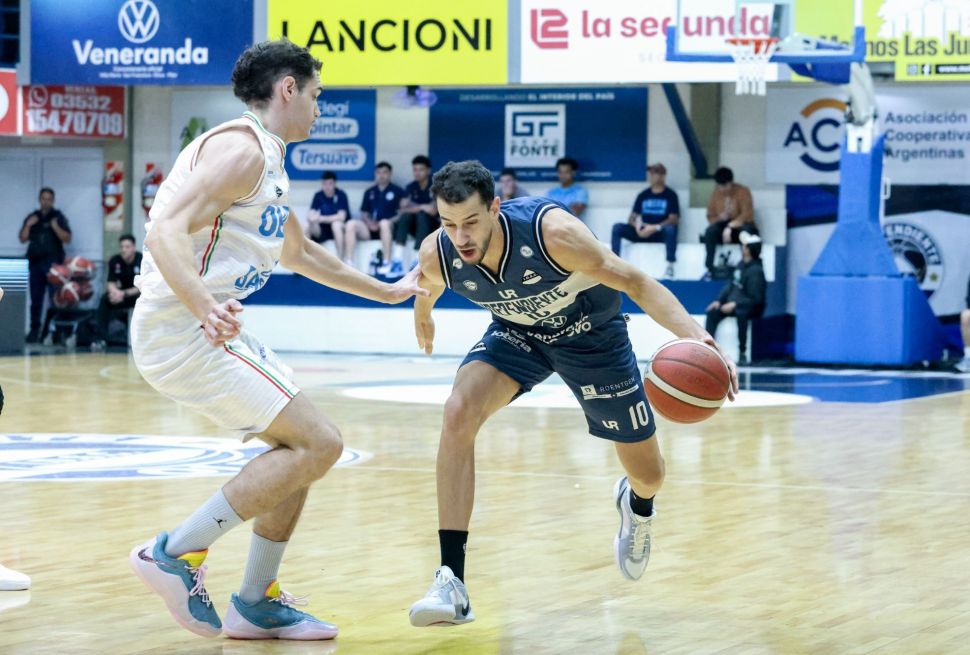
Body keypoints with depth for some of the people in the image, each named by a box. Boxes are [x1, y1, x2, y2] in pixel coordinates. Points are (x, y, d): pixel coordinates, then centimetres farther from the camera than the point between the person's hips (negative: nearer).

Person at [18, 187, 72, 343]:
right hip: (35, 262, 4)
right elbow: (23, 239, 12)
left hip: (53, 262, -4)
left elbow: (67, 239, -3)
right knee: (36, 298, 4)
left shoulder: (58, 217, 5)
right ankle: (35, 329, 7)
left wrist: (55, 227, -17)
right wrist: (28, 225, -3)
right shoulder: (31, 218, 15)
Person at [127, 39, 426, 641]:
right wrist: (206, 308, -42)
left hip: (210, 327, 10)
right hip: (182, 330, -10)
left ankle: (257, 604, 18)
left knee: (305, 447, 14)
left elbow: (301, 254, 36)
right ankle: (177, 553, -10)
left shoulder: (268, 164, 19)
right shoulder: (241, 150, -13)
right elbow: (164, 231, -26)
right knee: (319, 444, -13)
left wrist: (386, 292, 44)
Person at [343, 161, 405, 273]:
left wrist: (391, 221, -17)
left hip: (389, 228, -4)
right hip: (371, 229, 4)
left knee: (384, 223, -38)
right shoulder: (369, 192, 18)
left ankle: (386, 263, -34)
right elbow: (364, 213, 17)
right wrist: (369, 222, -5)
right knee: (351, 224, -22)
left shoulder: (398, 191, 6)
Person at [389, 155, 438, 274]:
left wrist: (414, 208, -21)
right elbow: (403, 209, -10)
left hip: (431, 226, -3)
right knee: (405, 216, -27)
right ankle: (397, 261, -37)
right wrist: (420, 207, -20)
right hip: (415, 227, 3)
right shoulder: (410, 188, 3)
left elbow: (433, 211, -21)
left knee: (422, 215, -33)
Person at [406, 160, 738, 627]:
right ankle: (451, 581, -26)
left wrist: (697, 337, -48)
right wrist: (422, 316, 23)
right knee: (459, 414, -28)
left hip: (589, 333, -2)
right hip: (517, 332, 2)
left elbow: (635, 282, -33)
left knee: (647, 473, 8)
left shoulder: (551, 231, -39)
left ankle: (636, 505, 50)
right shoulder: (436, 256, -26)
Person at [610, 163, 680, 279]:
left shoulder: (670, 195, 1)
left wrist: (655, 227, -23)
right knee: (617, 227, -17)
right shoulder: (643, 195, 11)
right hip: (642, 233, 4)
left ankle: (670, 267, -40)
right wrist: (637, 226, -15)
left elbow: (673, 219, -9)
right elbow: (632, 218, 9)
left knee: (670, 228, -38)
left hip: (660, 233, -4)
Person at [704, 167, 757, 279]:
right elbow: (711, 217, 8)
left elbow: (747, 215, -15)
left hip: (740, 225, -3)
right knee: (710, 231, -31)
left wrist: (730, 227, -26)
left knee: (747, 230, -38)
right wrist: (720, 217, -17)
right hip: (723, 227, 3)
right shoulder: (715, 193, 3)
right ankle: (709, 268, -30)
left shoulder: (742, 191, -8)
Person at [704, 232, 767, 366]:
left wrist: (735, 304, -26)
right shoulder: (742, 264, 5)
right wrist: (719, 300, 0)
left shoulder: (755, 271, -20)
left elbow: (755, 299, -22)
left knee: (741, 313, -40)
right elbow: (731, 284, 12)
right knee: (712, 312, -9)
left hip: (752, 308, -8)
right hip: (733, 303, 9)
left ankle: (742, 353, -35)